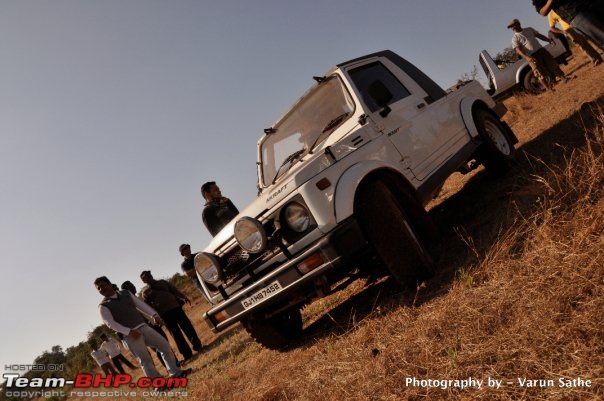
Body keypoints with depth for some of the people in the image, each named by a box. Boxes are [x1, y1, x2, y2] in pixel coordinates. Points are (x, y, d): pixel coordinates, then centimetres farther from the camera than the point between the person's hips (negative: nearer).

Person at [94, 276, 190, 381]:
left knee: (164, 345, 0)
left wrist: (154, 315, -3)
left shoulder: (125, 293, 13)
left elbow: (141, 304, 10)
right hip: (129, 335, -5)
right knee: (145, 360, -3)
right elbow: (110, 323, -12)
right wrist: (129, 331, -23)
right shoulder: (103, 306, -2)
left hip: (143, 327, 5)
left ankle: (175, 372, 8)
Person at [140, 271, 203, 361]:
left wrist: (184, 297, 0)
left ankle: (197, 345, 11)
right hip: (164, 313, -3)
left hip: (175, 307, 3)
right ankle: (187, 353, 4)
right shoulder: (145, 291, 7)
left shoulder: (162, 282, 15)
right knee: (176, 333, -2)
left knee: (187, 326, 0)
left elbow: (175, 290, 13)